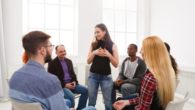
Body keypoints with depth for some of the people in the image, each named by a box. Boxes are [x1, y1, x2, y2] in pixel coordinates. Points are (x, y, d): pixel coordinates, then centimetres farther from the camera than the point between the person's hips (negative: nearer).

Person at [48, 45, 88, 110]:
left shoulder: (69, 61, 14)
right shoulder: (52, 63, -5)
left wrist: (74, 82, -3)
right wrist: (65, 85, -17)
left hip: (71, 84, 6)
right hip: (60, 86, -6)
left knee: (85, 90, -12)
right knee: (71, 96, -32)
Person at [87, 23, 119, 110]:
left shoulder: (112, 45, -2)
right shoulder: (93, 44, 4)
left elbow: (116, 64, -2)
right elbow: (88, 61, 4)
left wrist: (108, 55, -17)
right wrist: (94, 53, -13)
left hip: (106, 77, -2)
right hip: (93, 75, 2)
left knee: (108, 101, 5)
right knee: (91, 101, 7)